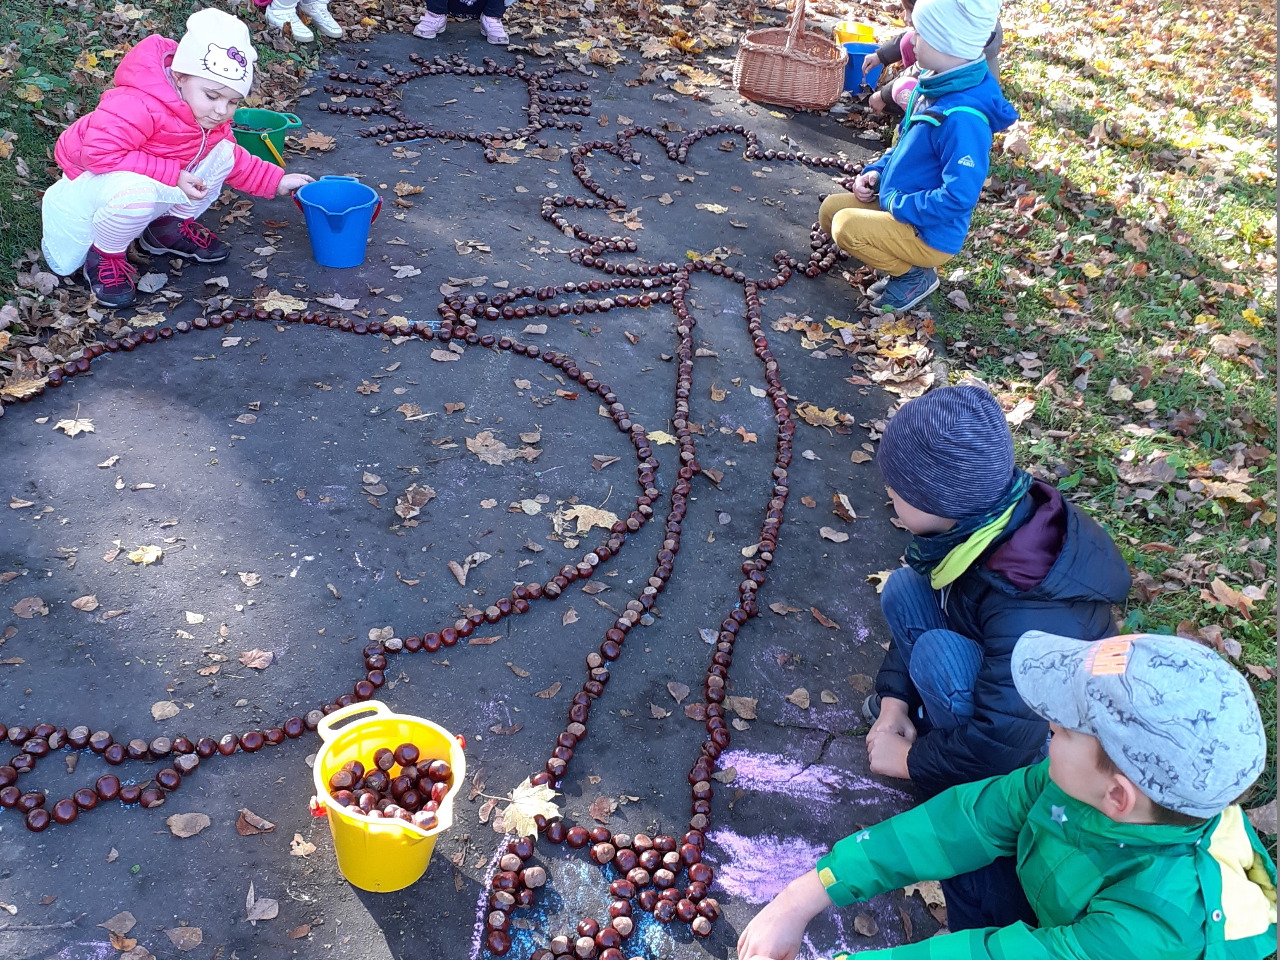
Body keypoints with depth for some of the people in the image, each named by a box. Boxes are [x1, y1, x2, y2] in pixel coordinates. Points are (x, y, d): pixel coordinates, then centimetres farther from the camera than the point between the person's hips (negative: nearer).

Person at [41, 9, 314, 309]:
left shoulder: (211, 117, -6)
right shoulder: (139, 106, -35)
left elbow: (236, 161, 10)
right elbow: (99, 152, -40)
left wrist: (276, 181, 0)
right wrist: (173, 175, -38)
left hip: (159, 185, 8)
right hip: (91, 180, -8)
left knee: (223, 153, -3)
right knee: (137, 192, -44)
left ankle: (169, 226, 12)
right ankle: (104, 254, -11)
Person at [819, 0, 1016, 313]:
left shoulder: (963, 119, -31)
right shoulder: (937, 84, -1)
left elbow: (958, 197, -31)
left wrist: (896, 204, -21)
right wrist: (877, 171, 0)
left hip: (931, 234, -9)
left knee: (847, 227, -25)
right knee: (831, 209, 9)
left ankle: (915, 275, -2)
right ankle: (907, 264, 13)